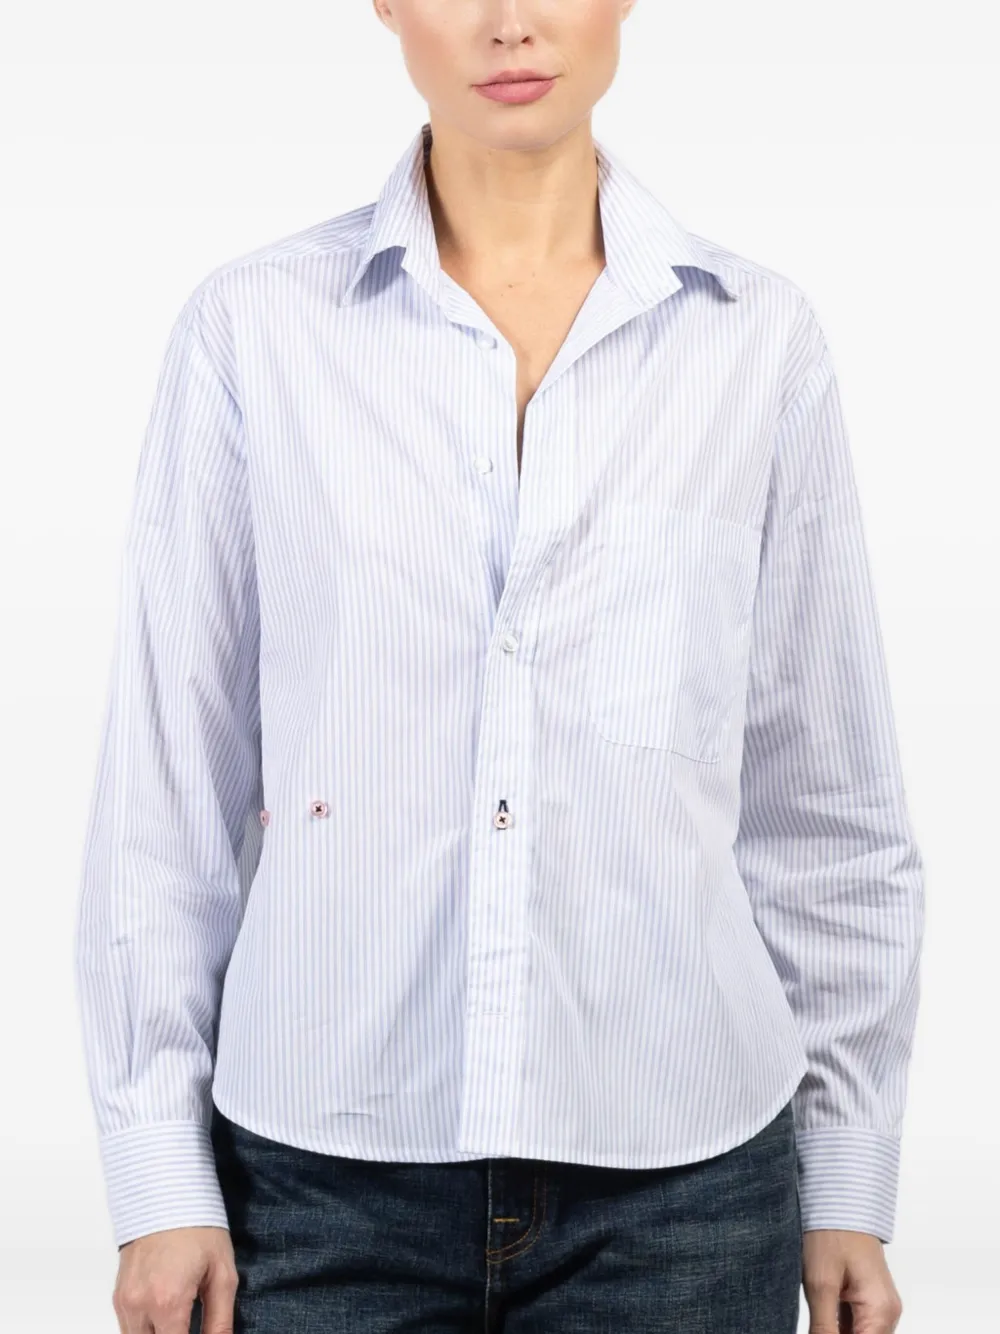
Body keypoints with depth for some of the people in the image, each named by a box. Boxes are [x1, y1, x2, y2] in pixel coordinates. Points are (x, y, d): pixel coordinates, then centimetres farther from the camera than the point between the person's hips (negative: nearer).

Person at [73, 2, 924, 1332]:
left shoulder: (758, 337, 0)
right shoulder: (255, 325, -2)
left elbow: (827, 797, 5)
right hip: (331, 1171, 0)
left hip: (678, 1173, 1)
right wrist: (159, 1183, -2)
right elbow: (167, 777, 0)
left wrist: (849, 1187, 6)